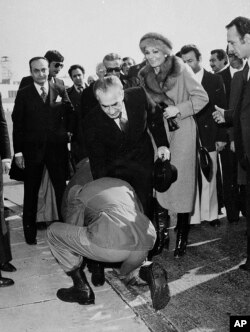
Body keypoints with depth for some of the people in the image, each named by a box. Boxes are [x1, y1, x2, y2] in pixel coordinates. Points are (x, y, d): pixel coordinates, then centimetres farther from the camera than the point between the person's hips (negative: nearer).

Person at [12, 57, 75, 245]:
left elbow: (70, 113, 14)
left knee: (62, 189, 6)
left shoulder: (60, 90, 4)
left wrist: (69, 131, 0)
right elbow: (17, 124, -1)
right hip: (32, 150, 0)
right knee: (31, 192, 9)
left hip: (57, 148, 1)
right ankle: (30, 231, 21)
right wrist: (18, 152, -5)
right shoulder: (23, 94, 1)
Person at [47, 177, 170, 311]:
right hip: (145, 243, 6)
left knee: (54, 231, 15)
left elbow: (72, 230, 25)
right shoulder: (124, 184, 32)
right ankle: (148, 272, 6)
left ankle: (82, 288, 15)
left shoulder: (78, 196, 20)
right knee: (126, 273, 41)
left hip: (113, 243, -6)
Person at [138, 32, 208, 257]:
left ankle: (182, 235, 7)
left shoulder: (181, 69, -6)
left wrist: (178, 109, -16)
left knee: (181, 181, -3)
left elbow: (202, 97, -6)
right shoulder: (145, 76, 8)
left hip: (181, 131, -4)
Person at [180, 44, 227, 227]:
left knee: (209, 177, 6)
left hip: (208, 136, 0)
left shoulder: (215, 80, 6)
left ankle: (210, 214, 19)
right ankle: (192, 216, 10)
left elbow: (221, 109, 4)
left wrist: (221, 137, -1)